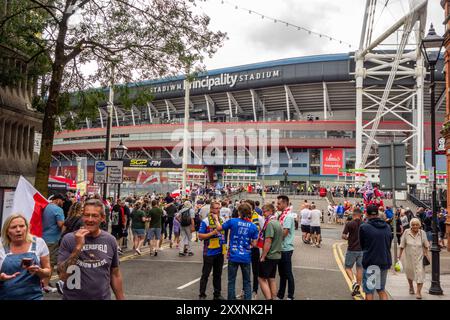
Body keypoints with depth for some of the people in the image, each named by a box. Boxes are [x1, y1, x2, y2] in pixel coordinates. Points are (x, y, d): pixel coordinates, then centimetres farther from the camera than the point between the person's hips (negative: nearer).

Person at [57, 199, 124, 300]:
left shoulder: (110, 241, -4)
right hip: (73, 297, -2)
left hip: (103, 297, 2)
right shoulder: (69, 239, -10)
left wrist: (120, 298, 5)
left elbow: (115, 274, 5)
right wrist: (78, 247, -24)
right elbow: (62, 275, -16)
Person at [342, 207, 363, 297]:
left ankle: (354, 282, -14)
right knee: (360, 268, 13)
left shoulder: (349, 224, -11)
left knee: (348, 267, 10)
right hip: (362, 249, 3)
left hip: (352, 250, -3)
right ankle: (357, 288, 17)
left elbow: (343, 236, -13)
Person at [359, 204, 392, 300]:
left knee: (369, 291, 5)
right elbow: (389, 244, 12)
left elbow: (362, 245, 0)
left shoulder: (364, 227, -12)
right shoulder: (387, 227, 5)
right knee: (381, 290, 20)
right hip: (385, 262, 5)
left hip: (370, 263, -5)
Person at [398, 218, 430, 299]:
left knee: (420, 273, -9)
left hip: (419, 257, -1)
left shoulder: (422, 233, -9)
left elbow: (426, 245, 4)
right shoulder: (406, 232, -11)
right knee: (409, 273, 18)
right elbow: (402, 245, -3)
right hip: (409, 257, 1)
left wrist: (426, 253, 1)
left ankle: (418, 292, 0)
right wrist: (400, 254, -2)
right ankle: (411, 287, 43)